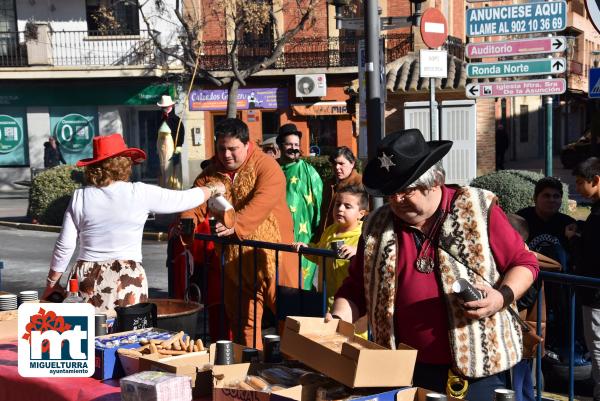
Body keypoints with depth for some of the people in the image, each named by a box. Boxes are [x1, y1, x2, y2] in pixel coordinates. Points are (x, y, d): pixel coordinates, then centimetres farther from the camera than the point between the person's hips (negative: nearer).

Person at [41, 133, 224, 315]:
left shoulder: (79, 196, 2)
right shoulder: (139, 193, -5)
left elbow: (64, 245, 3)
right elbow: (184, 199, 4)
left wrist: (52, 283, 14)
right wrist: (213, 188, 23)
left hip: (87, 280, 2)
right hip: (127, 280, -2)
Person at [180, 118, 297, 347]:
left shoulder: (266, 167, -9)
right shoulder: (211, 173, 9)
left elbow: (261, 203, -25)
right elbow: (195, 201, 1)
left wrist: (236, 225, -39)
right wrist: (186, 220, -21)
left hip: (271, 252, -5)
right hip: (234, 258, 5)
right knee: (243, 318, 12)